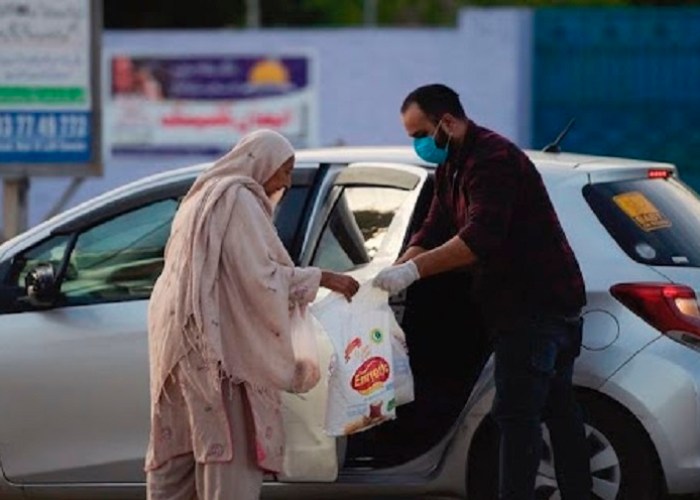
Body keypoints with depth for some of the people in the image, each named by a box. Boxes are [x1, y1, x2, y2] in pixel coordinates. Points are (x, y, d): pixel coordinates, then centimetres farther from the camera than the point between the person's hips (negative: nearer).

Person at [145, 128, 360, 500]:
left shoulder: (208, 195, 20)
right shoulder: (239, 198, -10)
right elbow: (260, 274, -16)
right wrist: (323, 279, -9)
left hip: (181, 336, 10)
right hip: (215, 339, -10)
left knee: (181, 443, 9)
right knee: (232, 442, -11)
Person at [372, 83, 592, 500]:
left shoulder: (492, 160, -19)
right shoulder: (452, 167, 15)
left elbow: (481, 237, -30)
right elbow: (433, 232, 12)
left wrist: (413, 270, -33)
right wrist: (394, 274, -3)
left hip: (535, 305, -11)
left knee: (517, 414, -14)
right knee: (558, 407, 15)